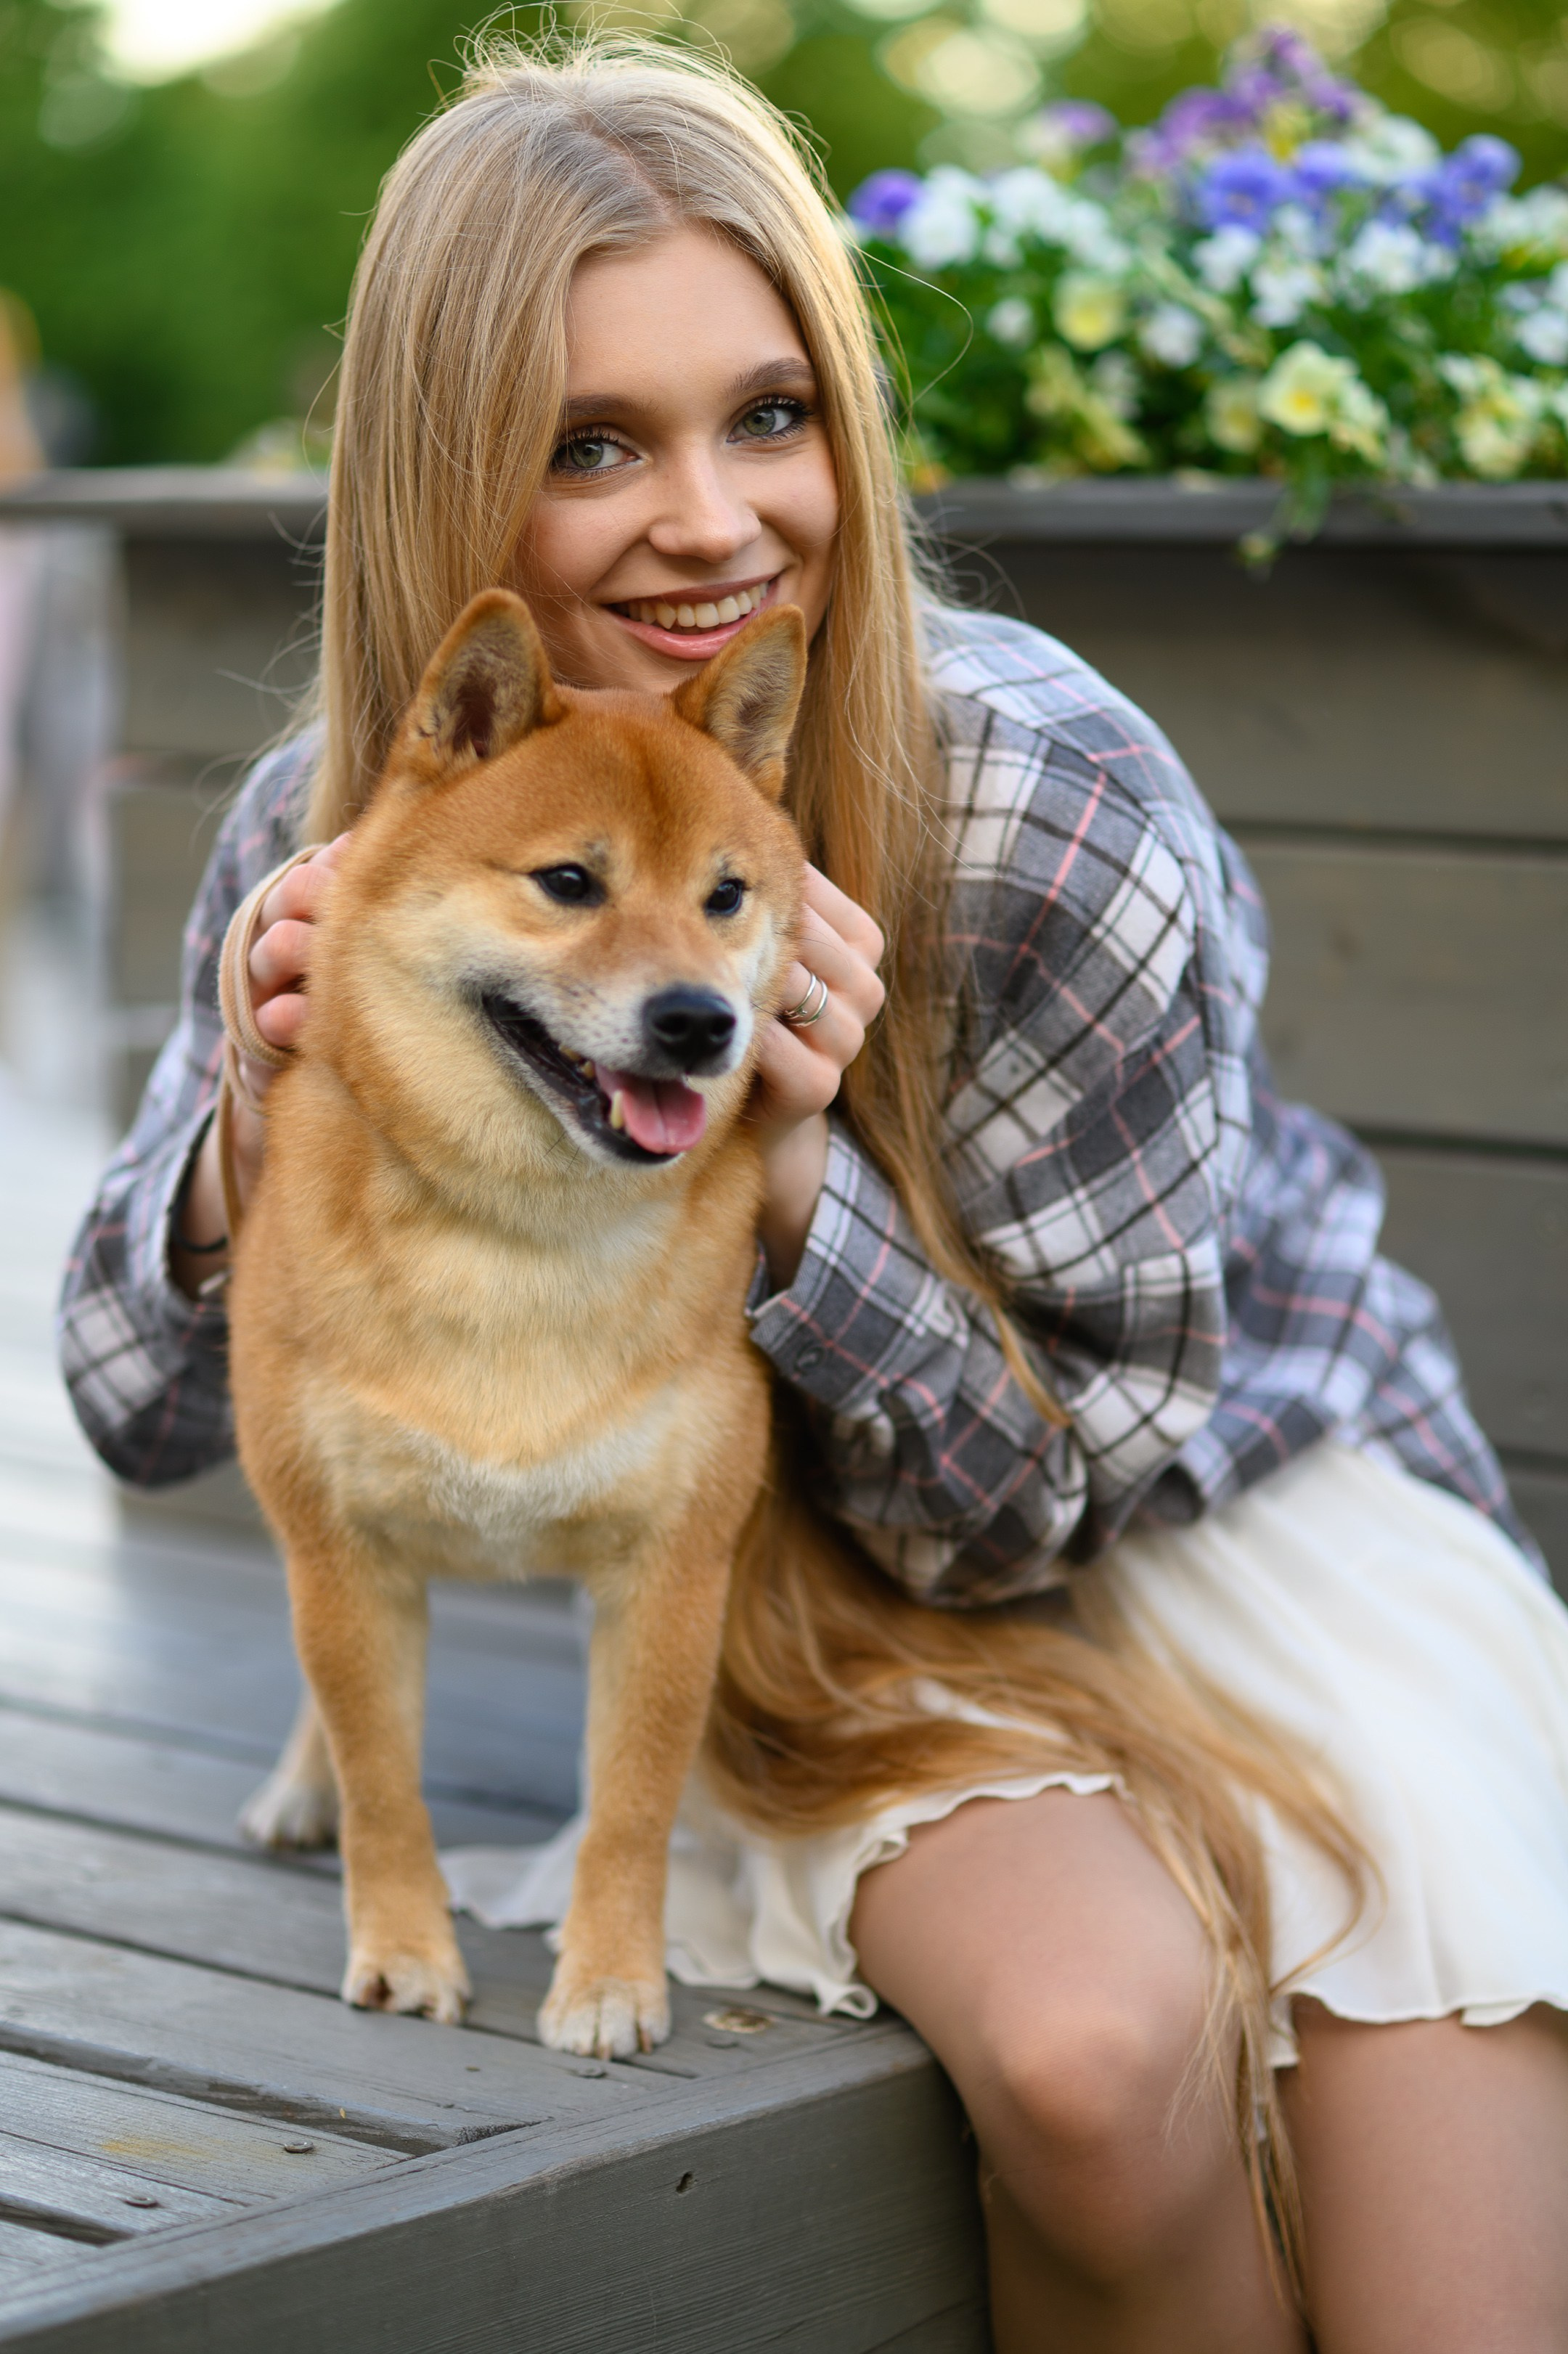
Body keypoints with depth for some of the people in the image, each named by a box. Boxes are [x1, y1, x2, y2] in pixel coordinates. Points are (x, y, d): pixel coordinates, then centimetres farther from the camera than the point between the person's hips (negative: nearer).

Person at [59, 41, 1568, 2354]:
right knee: (1088, 2033, -30)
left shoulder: (1049, 807, -24)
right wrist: (264, 1124, -25)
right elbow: (145, 1412, -3)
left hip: (1234, 1497, -1)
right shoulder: (336, 841, -13)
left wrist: (794, 1178, -35)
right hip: (832, 1614, 1)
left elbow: (1075, 1484, -17)